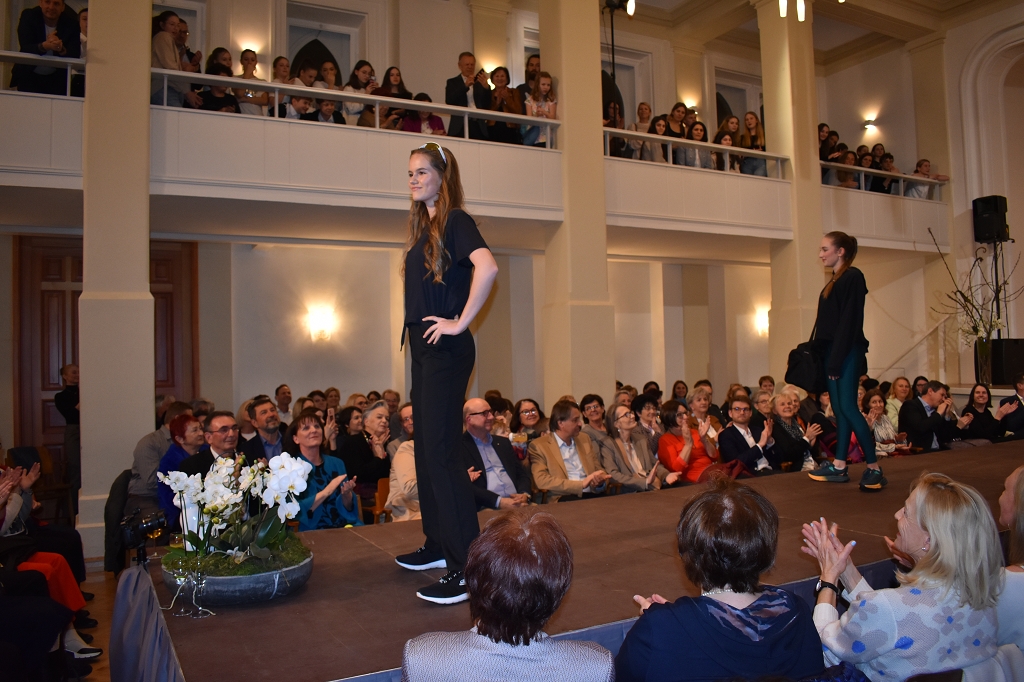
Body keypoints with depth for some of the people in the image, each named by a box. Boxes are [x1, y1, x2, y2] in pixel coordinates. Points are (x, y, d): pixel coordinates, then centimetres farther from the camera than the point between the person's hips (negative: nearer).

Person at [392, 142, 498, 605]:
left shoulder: (455, 220, -9)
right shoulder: (424, 228, 18)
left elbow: (486, 268, -27)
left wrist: (460, 322, -21)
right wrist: (419, 332, 13)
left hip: (446, 350, -9)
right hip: (422, 348, 9)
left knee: (441, 450, -11)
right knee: (425, 448, 14)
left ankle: (467, 567, -6)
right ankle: (438, 545, 27)